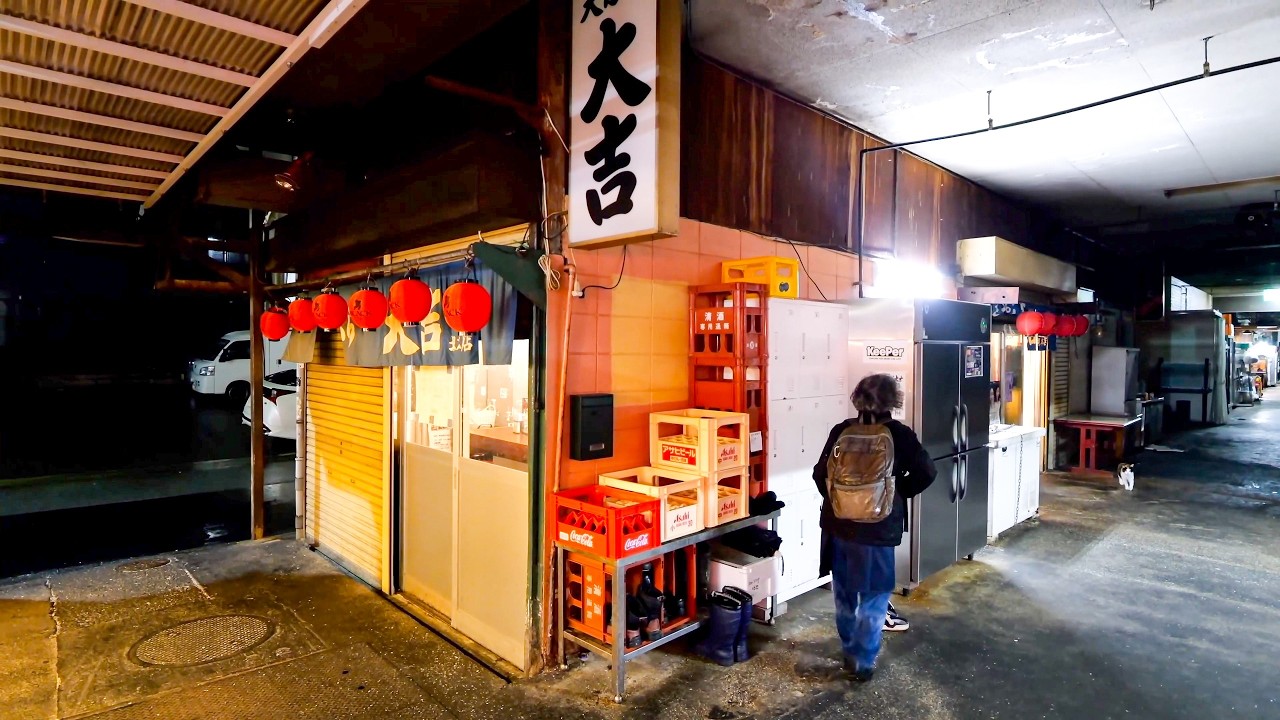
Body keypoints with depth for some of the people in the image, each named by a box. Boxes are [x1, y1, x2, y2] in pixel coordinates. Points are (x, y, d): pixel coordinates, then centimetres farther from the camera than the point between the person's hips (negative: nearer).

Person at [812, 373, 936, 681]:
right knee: (874, 597, 11)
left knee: (844, 591, 20)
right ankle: (863, 661, 17)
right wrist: (899, 492, 2)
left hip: (838, 523, 4)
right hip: (877, 528, -4)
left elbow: (820, 473, 0)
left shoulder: (841, 431, -2)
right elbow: (926, 472, -12)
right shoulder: (899, 434, -10)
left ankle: (850, 649, 37)